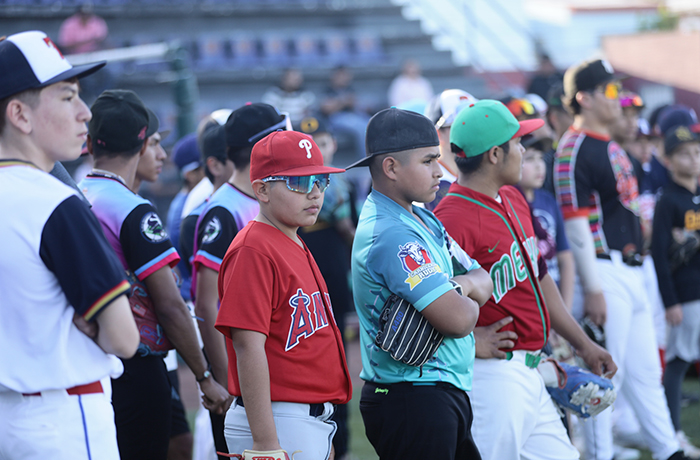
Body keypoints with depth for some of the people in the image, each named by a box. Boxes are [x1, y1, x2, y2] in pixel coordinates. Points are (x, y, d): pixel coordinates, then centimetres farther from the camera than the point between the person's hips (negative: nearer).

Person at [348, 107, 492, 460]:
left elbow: (483, 281, 16)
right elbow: (458, 320, -25)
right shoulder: (392, 235, -20)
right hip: (412, 400, -10)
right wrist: (469, 301, -1)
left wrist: (464, 284, -8)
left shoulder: (422, 219, 14)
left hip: (448, 393, 10)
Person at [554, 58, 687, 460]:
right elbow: (577, 225, -18)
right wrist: (592, 290, -21)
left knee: (645, 371, 13)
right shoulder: (575, 149, -14)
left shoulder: (612, 147, 16)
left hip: (631, 271, 9)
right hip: (605, 272, -9)